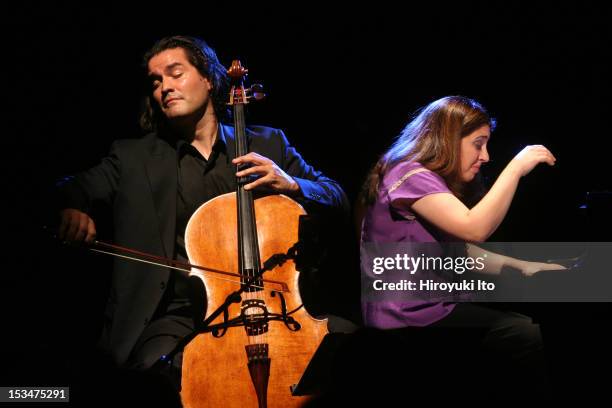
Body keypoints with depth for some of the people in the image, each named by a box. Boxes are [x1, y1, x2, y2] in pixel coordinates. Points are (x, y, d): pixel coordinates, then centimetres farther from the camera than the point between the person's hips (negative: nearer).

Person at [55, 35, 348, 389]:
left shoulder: (267, 144, 16)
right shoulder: (134, 157, 13)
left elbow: (336, 199, 17)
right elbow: (73, 190, 9)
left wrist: (291, 185, -4)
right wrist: (71, 208, -16)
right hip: (177, 316, -2)